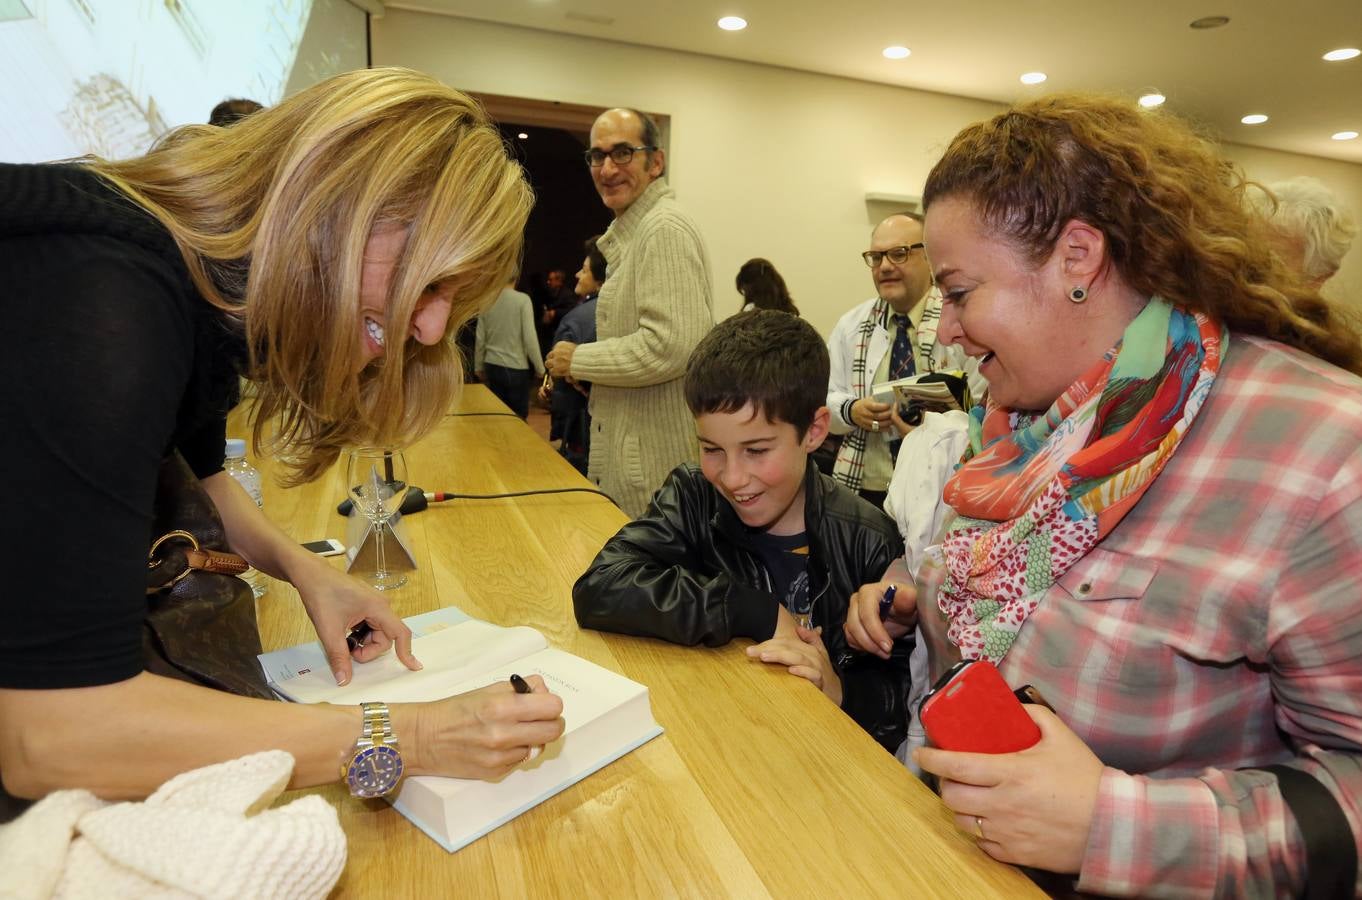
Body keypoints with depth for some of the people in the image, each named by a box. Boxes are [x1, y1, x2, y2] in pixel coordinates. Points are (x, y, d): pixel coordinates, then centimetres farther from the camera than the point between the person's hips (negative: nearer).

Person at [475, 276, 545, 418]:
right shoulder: (522, 299, -10)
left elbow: (480, 340, 5)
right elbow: (530, 338, -13)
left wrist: (479, 367, 17)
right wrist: (540, 368, -4)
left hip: (493, 366, 4)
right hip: (516, 368, -4)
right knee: (518, 417, 5)